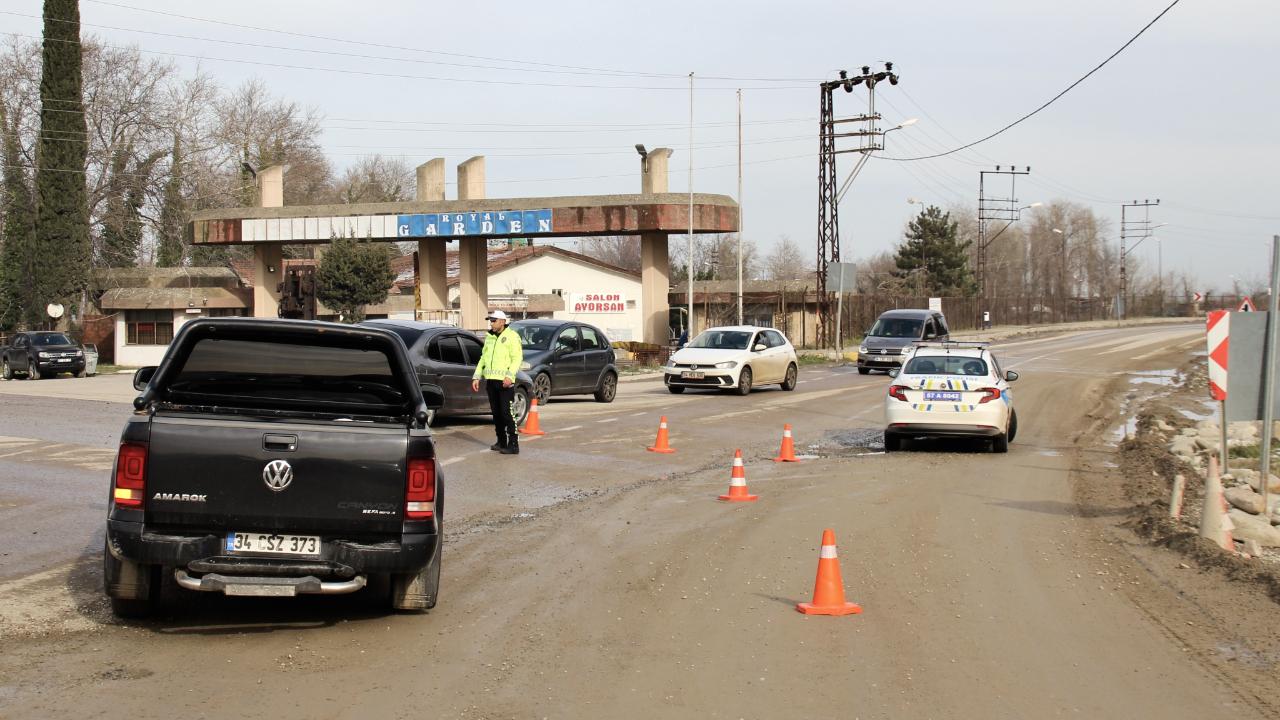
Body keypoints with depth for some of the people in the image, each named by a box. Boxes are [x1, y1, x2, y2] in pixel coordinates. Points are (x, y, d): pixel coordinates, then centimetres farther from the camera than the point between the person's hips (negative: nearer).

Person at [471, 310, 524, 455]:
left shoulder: (511, 336, -5)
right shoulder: (489, 337, 18)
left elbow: (517, 357, -13)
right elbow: (483, 358, 23)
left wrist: (510, 375, -25)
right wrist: (476, 377, 15)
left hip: (504, 381, -7)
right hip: (491, 380, 7)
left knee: (507, 413, -10)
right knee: (496, 413, 11)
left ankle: (513, 445, -9)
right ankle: (501, 442, 21)